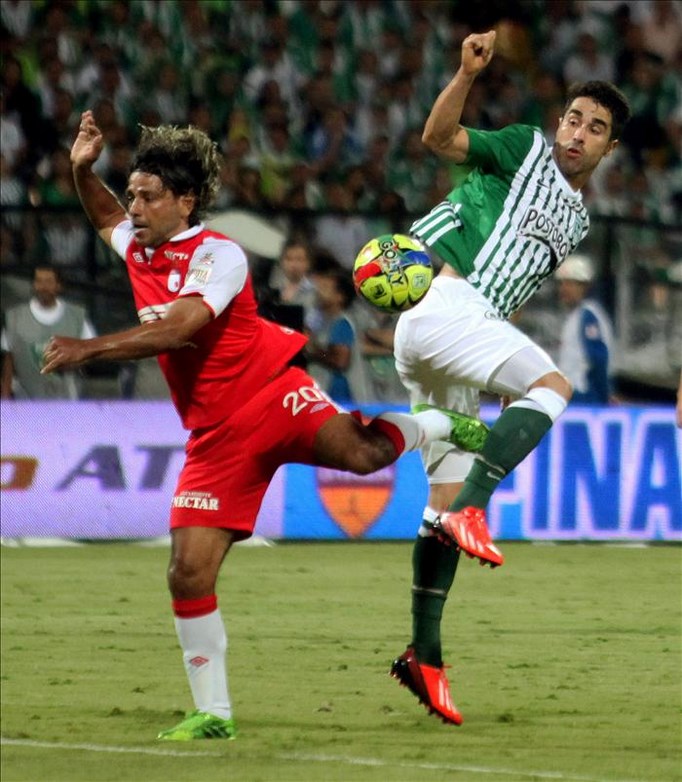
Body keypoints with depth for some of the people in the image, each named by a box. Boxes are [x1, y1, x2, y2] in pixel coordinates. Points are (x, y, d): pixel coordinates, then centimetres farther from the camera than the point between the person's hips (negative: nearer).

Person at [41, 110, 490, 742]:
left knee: (361, 452, -35)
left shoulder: (217, 254, -10)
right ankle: (213, 714, 6)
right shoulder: (139, 250, 13)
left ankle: (439, 425, 0)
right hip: (214, 439, 6)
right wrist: (83, 169, 19)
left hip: (270, 394, -6)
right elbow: (106, 219, 38)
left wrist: (87, 349, -28)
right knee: (188, 572, -6)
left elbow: (178, 328, -27)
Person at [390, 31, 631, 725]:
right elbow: (440, 138, -11)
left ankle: (423, 656, 7)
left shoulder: (574, 221, 25)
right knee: (554, 384, -28)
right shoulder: (526, 150, 4)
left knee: (448, 500, 6)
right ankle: (471, 511, -37)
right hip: (441, 303, -8)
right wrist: (467, 74, -28)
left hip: (472, 323, 8)